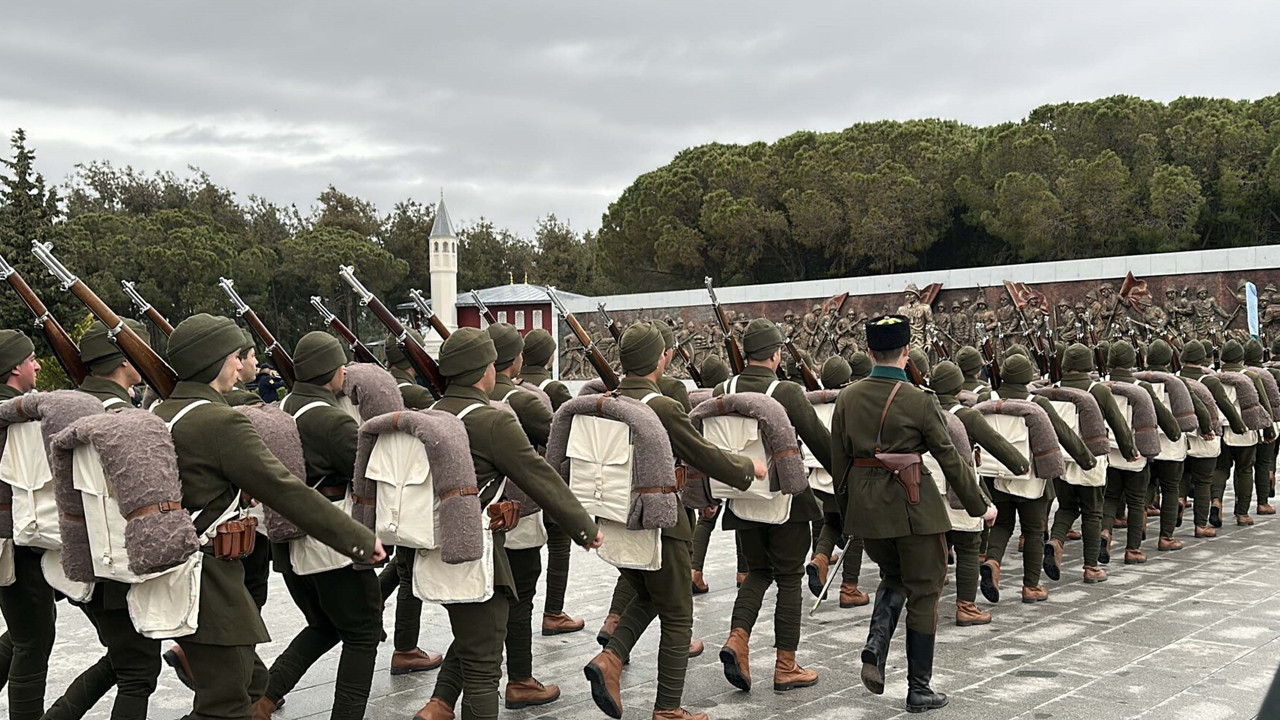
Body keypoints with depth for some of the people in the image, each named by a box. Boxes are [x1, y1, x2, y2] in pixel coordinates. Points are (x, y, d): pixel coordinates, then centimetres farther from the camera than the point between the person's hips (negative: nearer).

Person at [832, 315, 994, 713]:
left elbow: (839, 461, 5)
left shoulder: (847, 398, 0)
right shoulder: (917, 400, -12)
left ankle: (876, 646, 3)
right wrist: (980, 507, 4)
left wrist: (846, 508, 18)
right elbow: (950, 459, -8)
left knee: (892, 577, 26)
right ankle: (919, 689, 15)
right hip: (912, 505, -4)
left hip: (864, 503, 5)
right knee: (923, 592, 10)